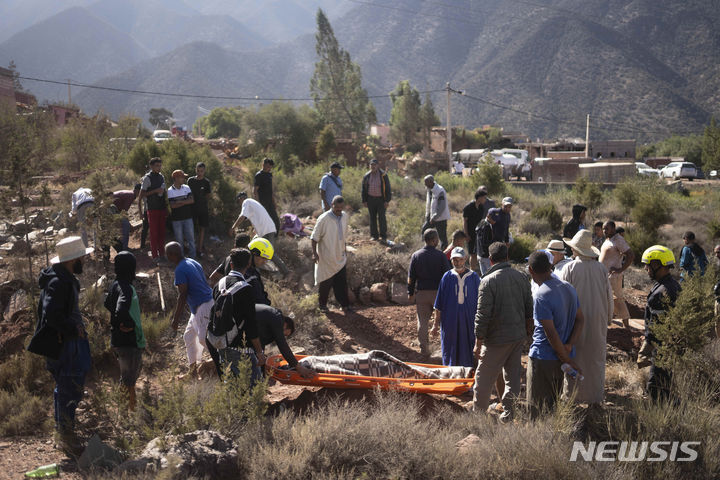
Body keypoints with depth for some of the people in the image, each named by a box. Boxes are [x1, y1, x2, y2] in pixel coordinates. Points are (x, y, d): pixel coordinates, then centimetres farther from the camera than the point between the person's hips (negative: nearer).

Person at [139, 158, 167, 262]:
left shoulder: (162, 177, 11)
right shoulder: (147, 178, -9)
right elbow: (142, 194, -11)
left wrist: (166, 208, 15)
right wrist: (155, 191, -19)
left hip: (162, 209, 6)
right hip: (152, 209, -6)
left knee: (162, 232, 9)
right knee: (154, 233, -1)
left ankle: (162, 253, 18)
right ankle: (155, 255, 5)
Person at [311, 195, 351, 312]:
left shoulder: (344, 216, 2)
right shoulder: (324, 219, -18)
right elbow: (315, 237, -12)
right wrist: (314, 253, -17)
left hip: (340, 257, 5)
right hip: (326, 257, -5)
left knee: (342, 282, 7)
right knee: (325, 282, 7)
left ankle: (344, 304, 18)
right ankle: (322, 304, 24)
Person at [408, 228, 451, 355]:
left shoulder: (416, 255, 0)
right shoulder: (440, 255, -8)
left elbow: (411, 277, 3)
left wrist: (410, 293, 11)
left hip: (421, 292, 2)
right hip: (437, 291, -2)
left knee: (422, 321, 10)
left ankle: (424, 348, 12)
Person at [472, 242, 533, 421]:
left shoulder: (488, 281, -15)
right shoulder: (521, 277, 3)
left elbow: (482, 315, -16)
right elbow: (529, 308, 10)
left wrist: (478, 344, -11)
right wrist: (528, 330, 23)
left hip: (497, 339, -6)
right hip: (519, 337, 6)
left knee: (484, 378, 5)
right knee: (513, 376, 15)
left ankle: (478, 413, 14)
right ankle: (508, 412, 21)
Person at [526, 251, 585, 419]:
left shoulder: (541, 296, -20)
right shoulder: (568, 288, 5)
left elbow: (551, 334, -22)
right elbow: (580, 319, 9)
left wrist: (568, 360, -15)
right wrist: (569, 346, -3)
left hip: (542, 358, -8)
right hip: (563, 357, 8)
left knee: (538, 406, 2)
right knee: (556, 402, 20)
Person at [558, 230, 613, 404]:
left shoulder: (569, 268, -12)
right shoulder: (602, 269, -2)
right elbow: (609, 296, 5)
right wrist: (608, 318, 18)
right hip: (597, 320, 3)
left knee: (574, 357, 8)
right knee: (596, 358, 13)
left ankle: (573, 394, 12)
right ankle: (596, 395, 21)